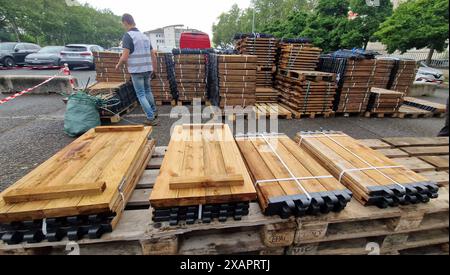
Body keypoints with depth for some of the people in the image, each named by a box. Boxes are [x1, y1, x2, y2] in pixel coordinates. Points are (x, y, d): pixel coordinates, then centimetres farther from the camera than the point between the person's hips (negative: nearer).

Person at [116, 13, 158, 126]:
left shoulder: (128, 36, -9)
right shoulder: (145, 36, 11)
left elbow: (125, 57, -16)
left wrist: (118, 65, 3)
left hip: (136, 71, -6)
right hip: (147, 69, 6)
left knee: (141, 94, 1)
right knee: (147, 90, 22)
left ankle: (151, 118, 0)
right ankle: (154, 112, 32)